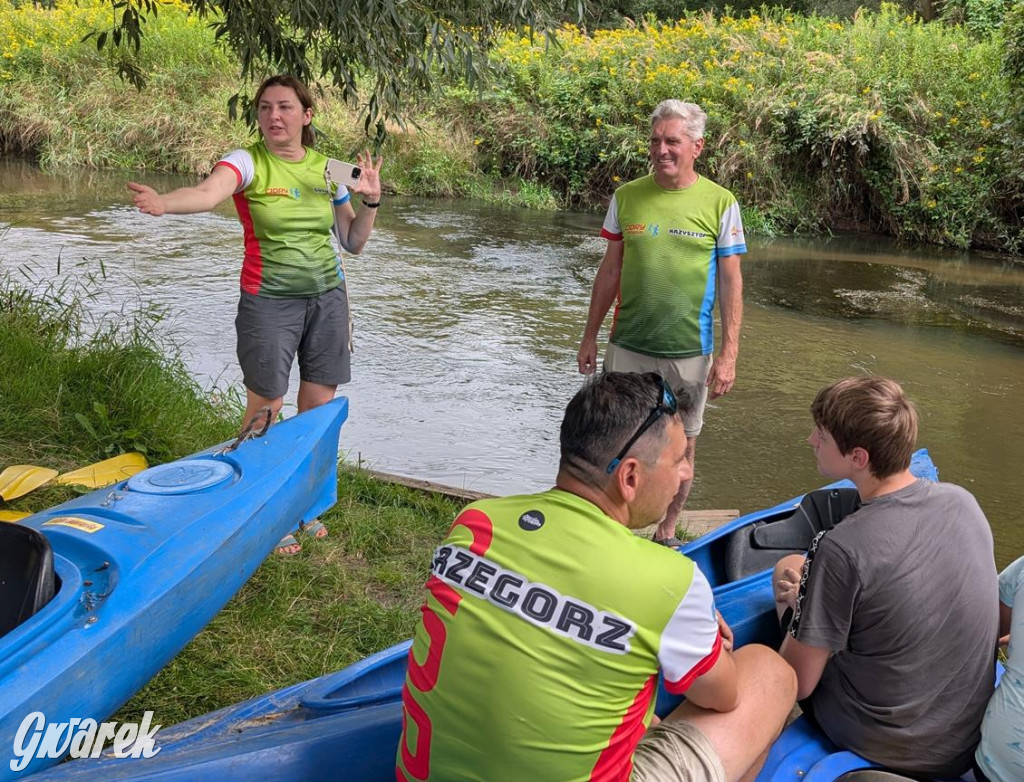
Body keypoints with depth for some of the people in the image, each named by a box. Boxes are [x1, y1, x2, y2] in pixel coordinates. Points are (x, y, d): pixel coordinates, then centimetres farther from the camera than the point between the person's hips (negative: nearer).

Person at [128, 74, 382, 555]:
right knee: (266, 409, 0)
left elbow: (353, 243, 10)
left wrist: (370, 201, -6)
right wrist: (163, 202, -51)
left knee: (319, 407, 10)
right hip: (269, 301, -4)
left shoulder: (328, 169, 5)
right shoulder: (248, 162, -8)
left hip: (327, 296, 4)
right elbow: (208, 193, -31)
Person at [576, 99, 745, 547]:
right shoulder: (626, 197, 2)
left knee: (681, 443, 10)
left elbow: (731, 283, -3)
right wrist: (590, 336, 10)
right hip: (627, 346, 1)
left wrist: (728, 356, -7)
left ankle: (666, 532, 27)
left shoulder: (720, 204, -4)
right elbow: (610, 270, 9)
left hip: (689, 351, -1)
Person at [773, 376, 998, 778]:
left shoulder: (841, 550, -28)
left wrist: (801, 602, 1)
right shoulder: (963, 501, -9)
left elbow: (797, 682, -18)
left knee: (788, 567, 10)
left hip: (876, 747, -5)